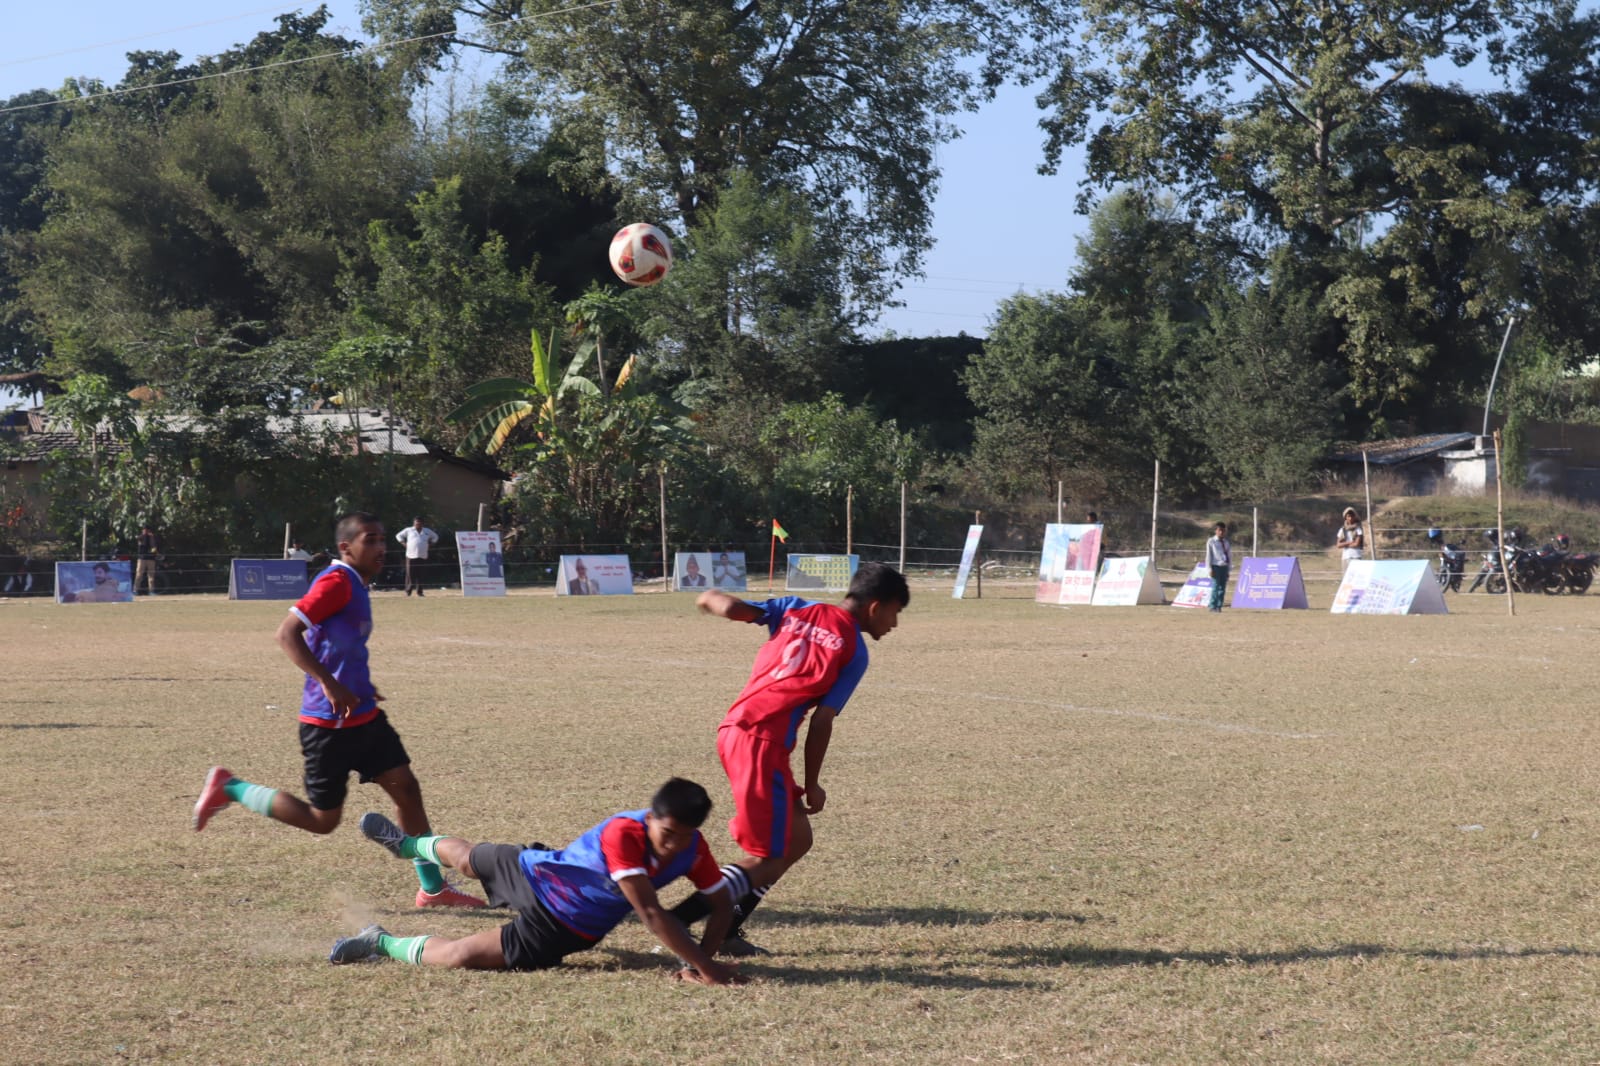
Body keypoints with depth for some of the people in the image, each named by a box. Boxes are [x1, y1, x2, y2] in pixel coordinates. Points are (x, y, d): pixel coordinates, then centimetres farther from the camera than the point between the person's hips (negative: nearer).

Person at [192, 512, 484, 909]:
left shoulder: (355, 586, 13)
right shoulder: (336, 582, -17)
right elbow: (287, 633, -24)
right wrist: (329, 685, -29)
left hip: (363, 716, 9)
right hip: (329, 723, -9)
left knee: (406, 788, 5)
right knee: (323, 819, 0)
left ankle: (432, 888, 10)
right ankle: (230, 789, 13)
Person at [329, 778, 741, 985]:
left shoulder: (693, 850, -20)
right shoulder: (624, 835, -38)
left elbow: (723, 903, -8)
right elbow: (650, 913, -43)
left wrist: (701, 961, -23)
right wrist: (703, 965, -47)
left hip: (560, 929, 4)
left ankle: (382, 944, 51)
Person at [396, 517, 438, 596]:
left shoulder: (427, 531, 15)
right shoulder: (409, 530, 9)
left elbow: (435, 537, 29)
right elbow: (399, 536, 17)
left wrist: (429, 543, 15)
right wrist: (404, 543, 5)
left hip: (423, 556, 2)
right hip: (411, 556, -2)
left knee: (420, 575, -1)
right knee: (410, 574, -6)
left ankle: (419, 591, 3)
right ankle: (408, 591, 2)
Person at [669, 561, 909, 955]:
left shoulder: (797, 609, 13)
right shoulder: (854, 651, -1)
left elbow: (732, 608, -1)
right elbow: (822, 722, -4)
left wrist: (712, 598, 19)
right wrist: (812, 784, 4)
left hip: (732, 731, 8)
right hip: (764, 742, -8)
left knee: (797, 838, 18)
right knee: (770, 860, 0)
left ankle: (726, 930, 17)